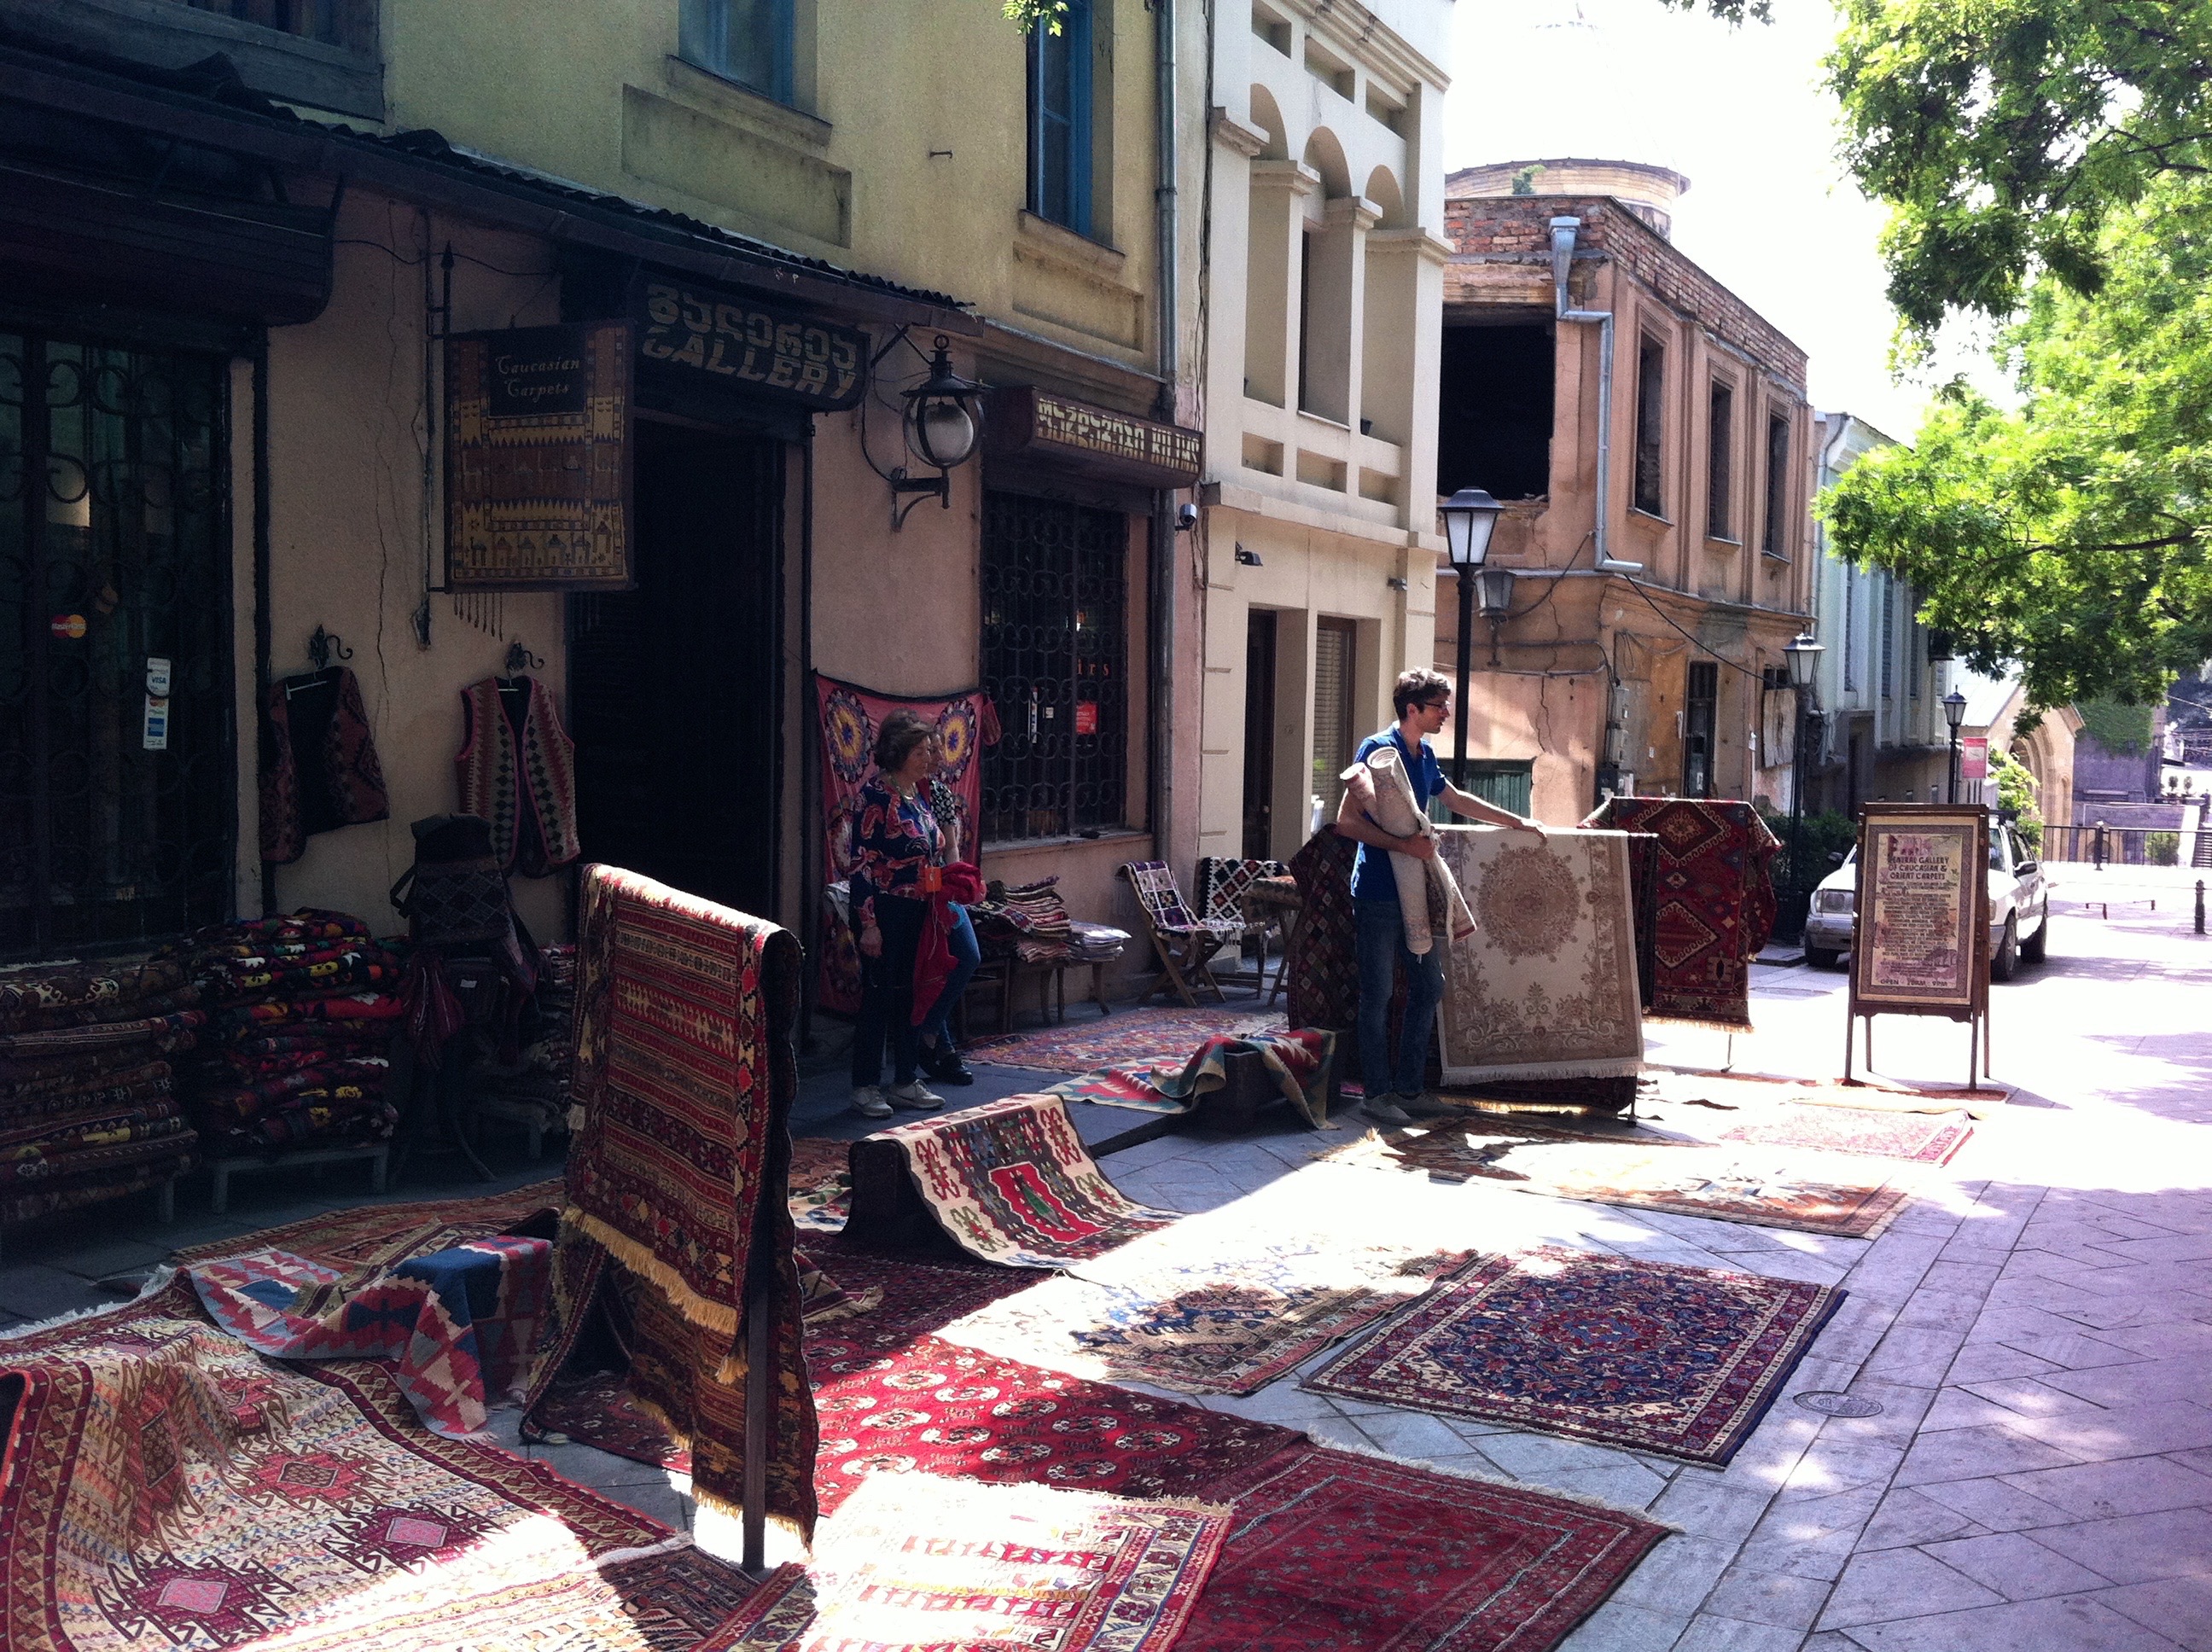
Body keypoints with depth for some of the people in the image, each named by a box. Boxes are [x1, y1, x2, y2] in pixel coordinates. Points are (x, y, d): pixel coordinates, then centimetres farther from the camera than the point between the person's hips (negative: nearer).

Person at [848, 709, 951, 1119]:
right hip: (886, 913, -8)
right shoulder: (875, 797, -13)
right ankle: (866, 1086, 10)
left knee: (913, 994, 12)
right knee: (879, 996, 0)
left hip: (920, 915, 8)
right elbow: (862, 863, -16)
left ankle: (906, 1082, 22)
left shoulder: (920, 796, 11)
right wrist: (868, 923, -19)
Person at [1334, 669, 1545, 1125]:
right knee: (1378, 996, -2)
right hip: (1378, 894, -9)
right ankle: (1377, 1093, 7)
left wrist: (1517, 822, 35)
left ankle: (1409, 1088, 18)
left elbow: (1456, 799, 31)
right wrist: (1405, 844, -27)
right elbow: (1348, 822, -19)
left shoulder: (1424, 757, 14)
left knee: (1428, 989, 10)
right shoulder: (1378, 748, -12)